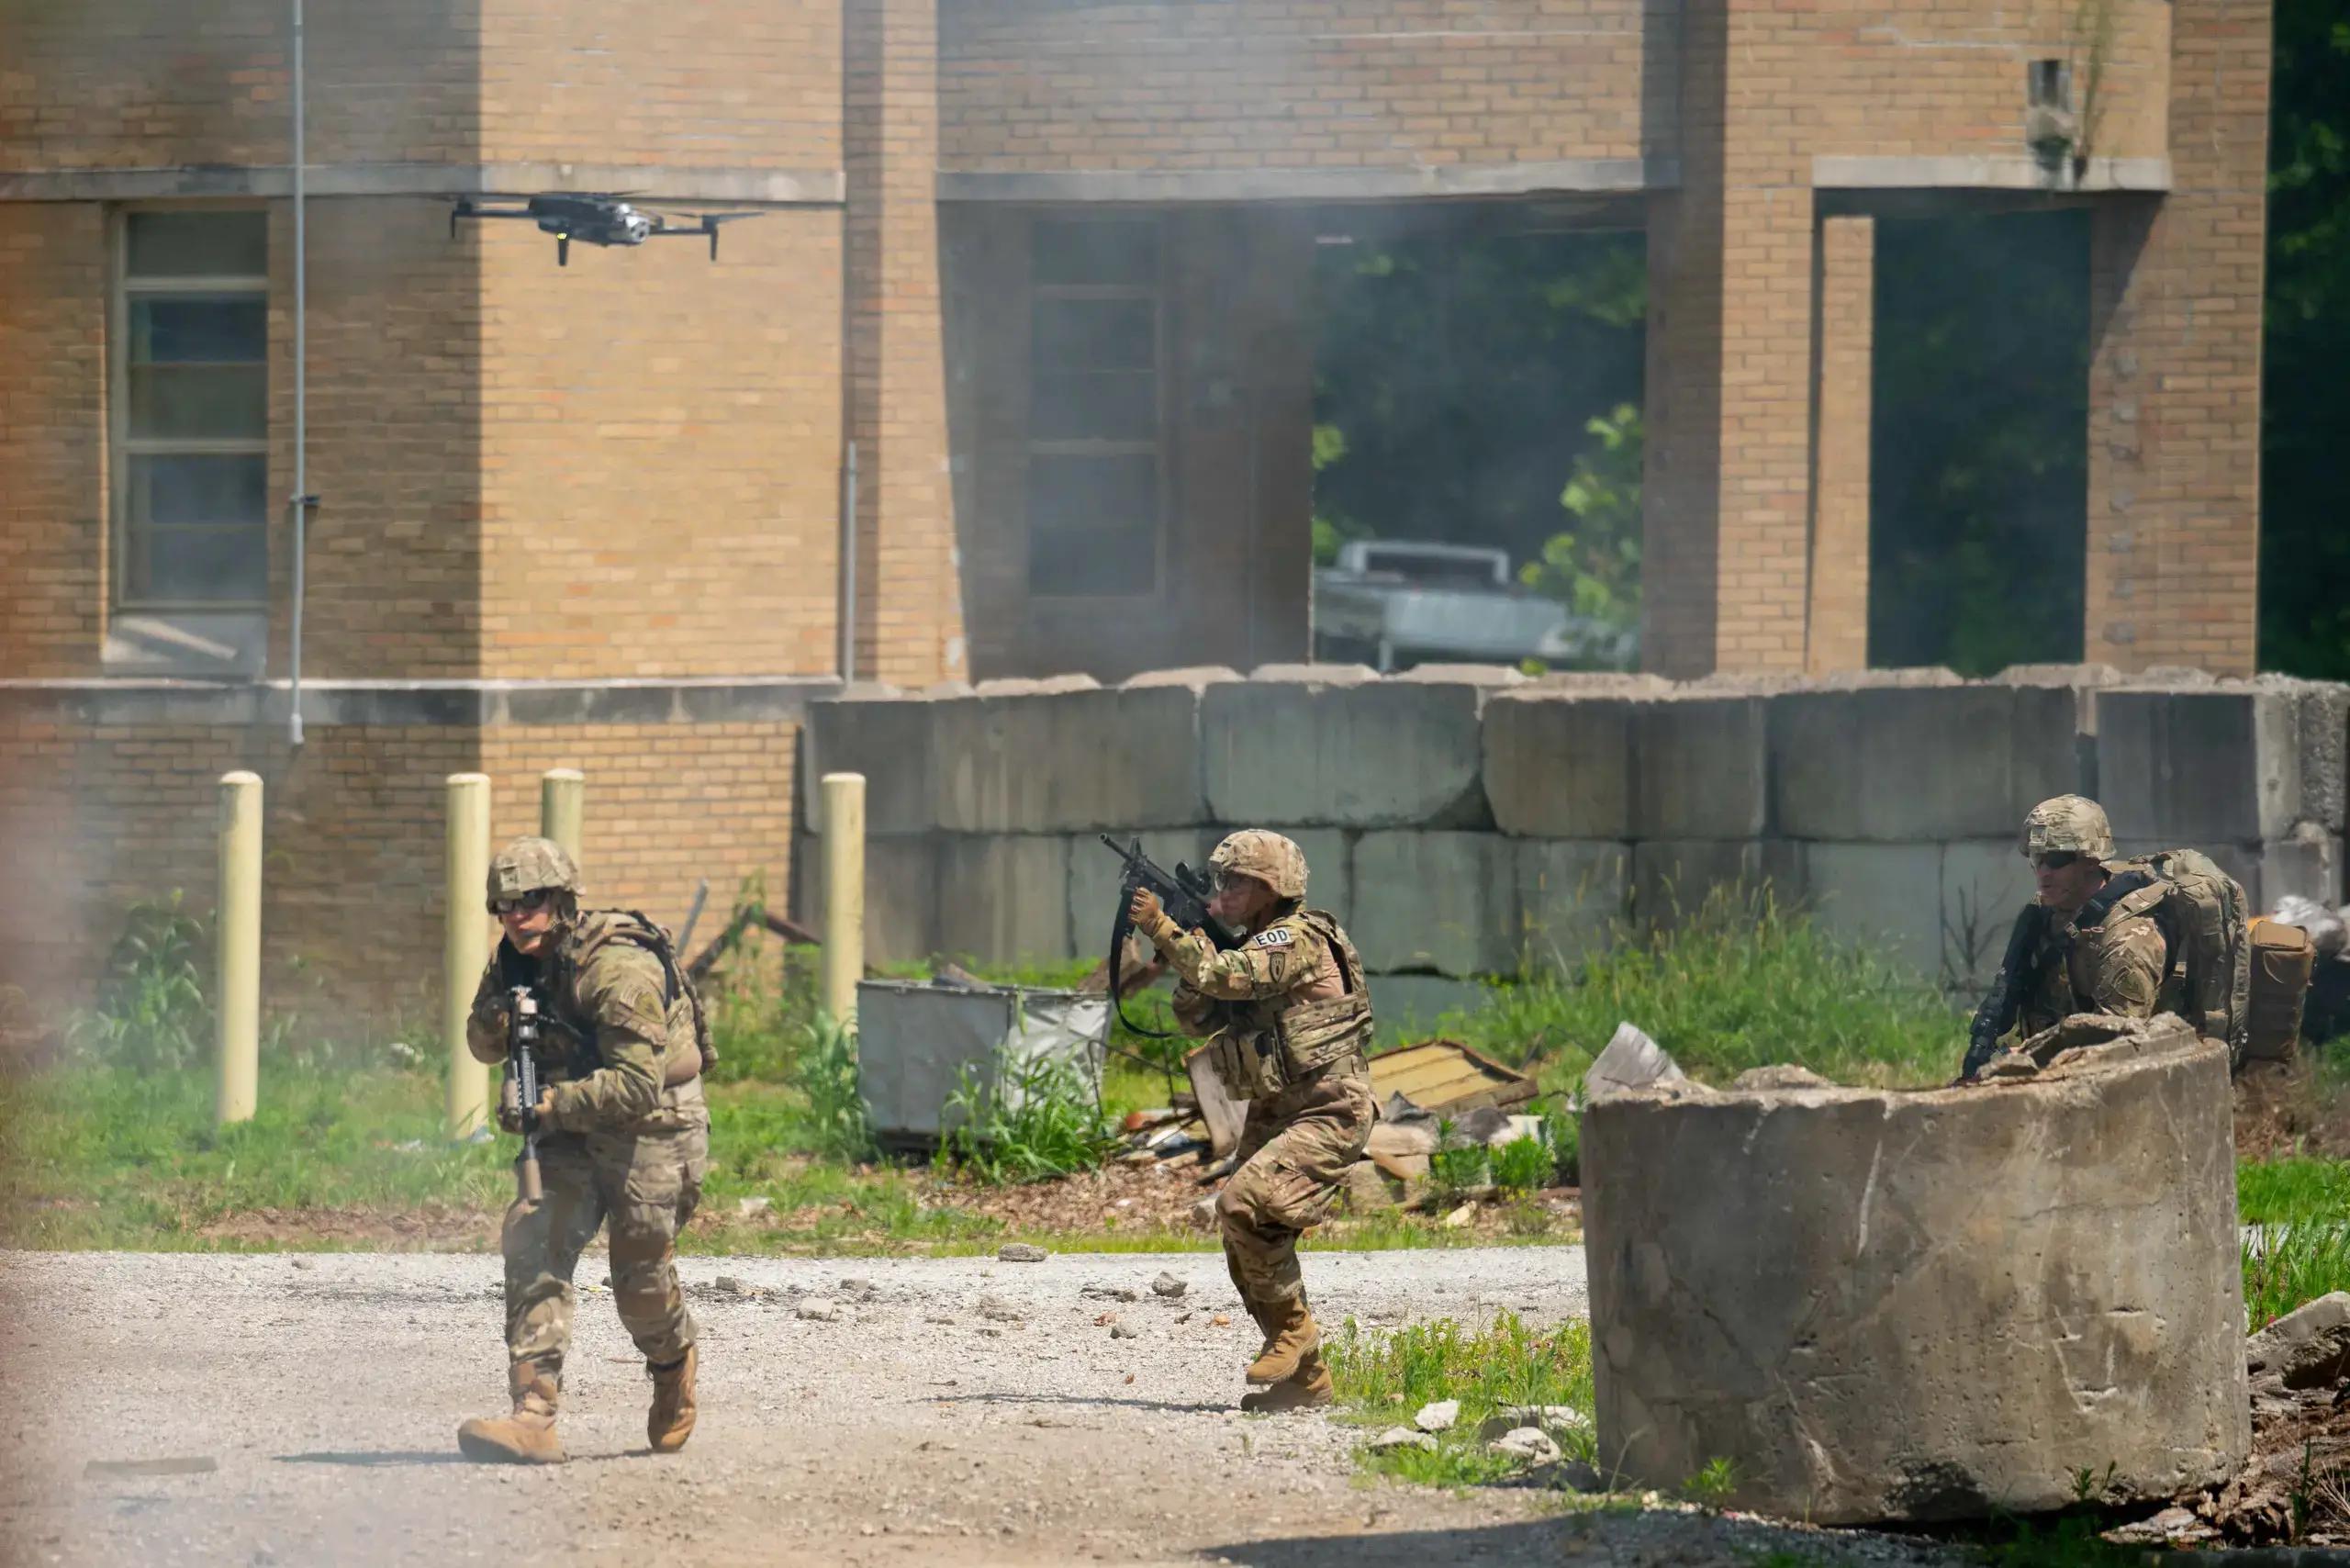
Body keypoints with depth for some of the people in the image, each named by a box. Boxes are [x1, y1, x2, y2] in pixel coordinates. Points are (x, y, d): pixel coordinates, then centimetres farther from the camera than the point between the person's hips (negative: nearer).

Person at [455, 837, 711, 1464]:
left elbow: (638, 1084, -29)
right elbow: (483, 1046, 14)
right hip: (570, 1130, 6)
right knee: (532, 1243, -14)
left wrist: (550, 1104, -36)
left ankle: (675, 1365, 37)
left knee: (642, 1281, 1)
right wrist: (497, 1016, -10)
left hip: (649, 1129, -6)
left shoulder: (620, 969, -25)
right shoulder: (516, 962, 0)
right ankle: (533, 1417, -21)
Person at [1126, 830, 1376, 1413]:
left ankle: (1294, 1325, -11)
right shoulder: (1248, 948, 14)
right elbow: (1197, 1019, 12)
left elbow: (1227, 976, -29)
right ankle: (1303, 1377, 13)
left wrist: (1163, 929, -24)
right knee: (1247, 1253, 5)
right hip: (1273, 1117, 10)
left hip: (1329, 1114, -10)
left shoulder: (1299, 939, -15)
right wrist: (1193, 940, 0)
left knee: (1243, 1204, -27)